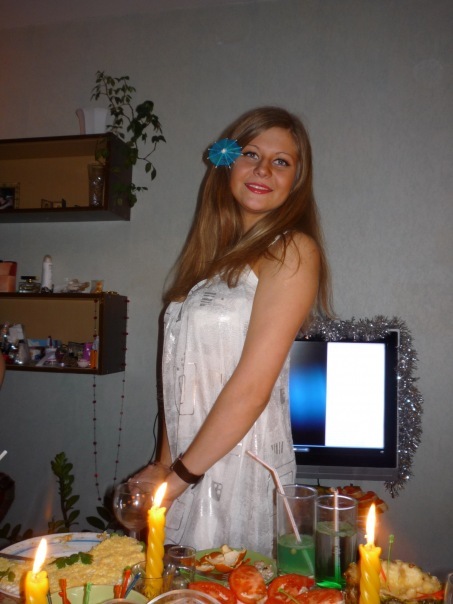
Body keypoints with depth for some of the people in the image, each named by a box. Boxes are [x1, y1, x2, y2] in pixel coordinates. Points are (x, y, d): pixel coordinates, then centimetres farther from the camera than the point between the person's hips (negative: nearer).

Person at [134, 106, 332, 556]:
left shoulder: (293, 251, -13)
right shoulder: (214, 253, 10)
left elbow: (252, 388, -18)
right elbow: (182, 375, 8)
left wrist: (178, 477, -11)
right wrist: (164, 464, 4)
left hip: (243, 468, -6)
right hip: (188, 465, 7)